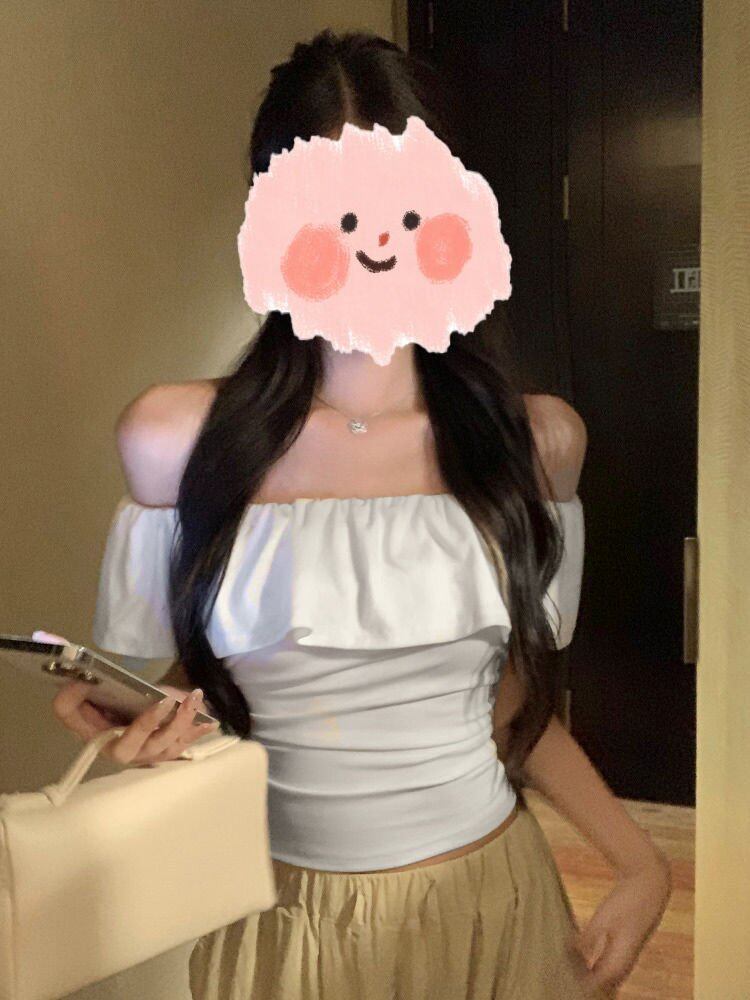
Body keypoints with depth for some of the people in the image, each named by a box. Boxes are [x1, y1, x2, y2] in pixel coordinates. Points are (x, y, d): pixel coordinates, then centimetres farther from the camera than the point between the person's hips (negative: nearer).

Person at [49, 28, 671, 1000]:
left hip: (494, 908, 2)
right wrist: (139, 727, -19)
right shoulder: (177, 439, -12)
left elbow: (515, 695, 5)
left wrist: (640, 858, -4)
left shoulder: (537, 440, -6)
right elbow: (152, 677, 2)